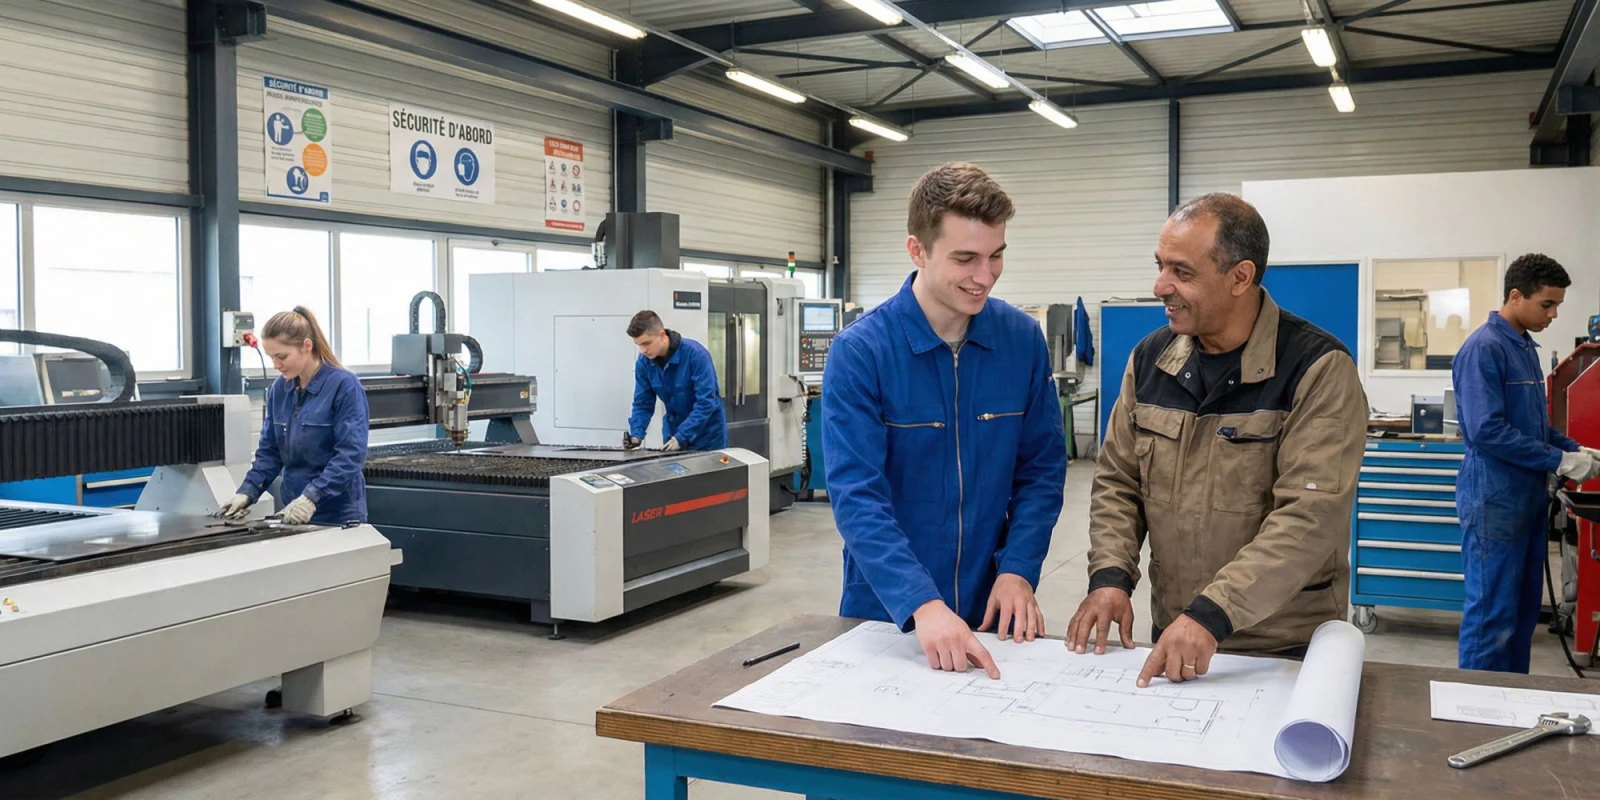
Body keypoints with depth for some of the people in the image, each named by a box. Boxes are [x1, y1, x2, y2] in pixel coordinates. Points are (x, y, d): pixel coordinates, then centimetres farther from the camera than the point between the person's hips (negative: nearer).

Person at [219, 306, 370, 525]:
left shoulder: (344, 385, -14)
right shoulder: (279, 389, 6)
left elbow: (351, 454, -20)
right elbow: (269, 451, 10)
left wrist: (311, 497, -29)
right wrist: (247, 492, -5)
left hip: (338, 516, -6)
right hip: (295, 514, 6)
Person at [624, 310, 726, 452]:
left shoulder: (695, 353, -23)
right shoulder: (643, 362, -8)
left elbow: (706, 402, -26)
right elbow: (642, 404, -1)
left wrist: (682, 437, -32)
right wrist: (636, 434, -18)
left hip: (707, 433, -4)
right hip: (673, 432, 4)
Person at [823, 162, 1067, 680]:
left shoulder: (1023, 340, -4)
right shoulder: (859, 352, -15)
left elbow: (1041, 468, 2)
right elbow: (857, 496, -21)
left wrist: (1017, 570, -12)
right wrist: (921, 605, -32)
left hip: (992, 614, 3)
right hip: (886, 613, -3)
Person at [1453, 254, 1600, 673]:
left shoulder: (1526, 347, 12)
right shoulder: (1483, 349, -16)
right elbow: (1487, 431, -22)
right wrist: (1559, 461, -17)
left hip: (1528, 495, 9)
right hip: (1494, 498, -9)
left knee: (1525, 609, 14)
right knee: (1493, 613, -3)